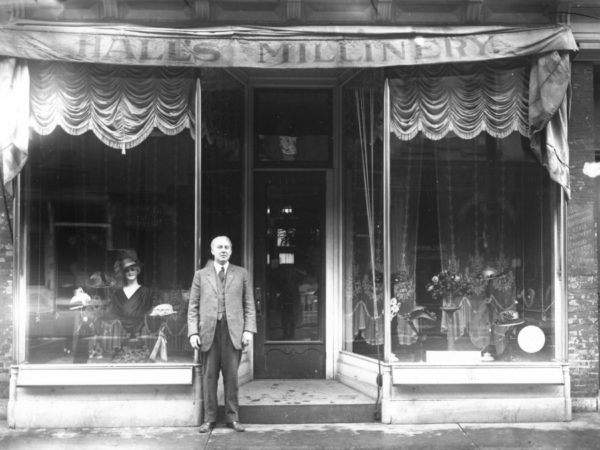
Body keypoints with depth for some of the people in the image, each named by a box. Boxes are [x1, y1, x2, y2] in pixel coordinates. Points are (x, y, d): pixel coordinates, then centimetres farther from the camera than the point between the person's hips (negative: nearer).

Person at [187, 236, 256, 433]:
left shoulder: (241, 274, 11)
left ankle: (233, 417, 11)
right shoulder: (201, 275, 10)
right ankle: (209, 418, 12)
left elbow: (249, 304, 8)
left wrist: (248, 329, -2)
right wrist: (193, 332, -2)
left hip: (233, 332, 0)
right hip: (208, 332, 0)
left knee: (232, 376, 2)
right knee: (209, 376, 3)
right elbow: (193, 306, 8)